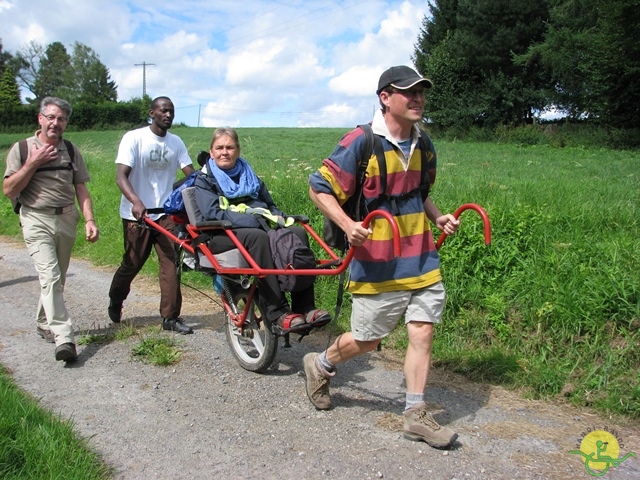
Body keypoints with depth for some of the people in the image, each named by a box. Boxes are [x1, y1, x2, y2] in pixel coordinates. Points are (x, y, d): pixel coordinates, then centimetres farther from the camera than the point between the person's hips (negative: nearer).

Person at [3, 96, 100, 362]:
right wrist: (33, 163, -13)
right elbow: (8, 190, -5)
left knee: (57, 279, 14)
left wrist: (90, 220, -5)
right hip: (37, 221, -4)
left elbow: (81, 189, 7)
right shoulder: (22, 148, -1)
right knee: (50, 276, -16)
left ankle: (44, 323, 35)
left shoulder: (71, 150, 8)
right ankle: (64, 337, -20)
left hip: (67, 220, 4)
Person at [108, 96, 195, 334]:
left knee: (171, 263, -4)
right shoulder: (134, 138, -9)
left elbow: (191, 174, -1)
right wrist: (136, 201, -35)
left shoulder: (176, 142, 5)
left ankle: (170, 317, 5)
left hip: (166, 212, 3)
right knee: (132, 264, 8)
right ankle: (115, 302, 37)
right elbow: (121, 175, -17)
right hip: (137, 214, -3)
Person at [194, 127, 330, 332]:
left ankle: (305, 307, -30)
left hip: (257, 228, 5)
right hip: (222, 235, -5)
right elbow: (212, 213, -9)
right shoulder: (205, 180, 8)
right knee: (258, 237, -38)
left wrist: (277, 217, 0)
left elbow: (269, 204, 26)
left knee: (297, 233, -23)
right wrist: (251, 220, -21)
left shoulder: (249, 176, 24)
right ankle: (278, 313, -40)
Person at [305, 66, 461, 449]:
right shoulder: (361, 143, -14)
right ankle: (320, 366, 38)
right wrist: (347, 225, -23)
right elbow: (319, 188, -9)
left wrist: (438, 217, 7)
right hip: (377, 263, -5)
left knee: (422, 332, 3)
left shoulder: (423, 146, 8)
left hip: (422, 259, 6)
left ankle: (416, 415, 17)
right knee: (366, 340, 7)